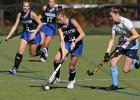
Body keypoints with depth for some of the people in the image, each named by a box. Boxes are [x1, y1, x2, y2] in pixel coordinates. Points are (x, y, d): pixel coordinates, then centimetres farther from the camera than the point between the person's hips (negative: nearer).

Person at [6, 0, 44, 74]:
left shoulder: (32, 14, -17)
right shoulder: (20, 15, -2)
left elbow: (40, 24, -12)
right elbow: (15, 26, 2)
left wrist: (34, 33, -18)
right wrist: (9, 36, -5)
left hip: (34, 34, -4)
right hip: (25, 33, 4)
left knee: (32, 54, 3)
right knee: (20, 50, -11)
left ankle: (43, 52, 34)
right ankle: (15, 68, -10)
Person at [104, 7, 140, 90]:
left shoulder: (126, 22, -24)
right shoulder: (114, 26, -2)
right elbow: (112, 40, 0)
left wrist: (126, 40, -35)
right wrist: (107, 52, -9)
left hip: (131, 46, -7)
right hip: (122, 45, 7)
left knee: (126, 70, -7)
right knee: (113, 62, -12)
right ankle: (115, 85, -1)